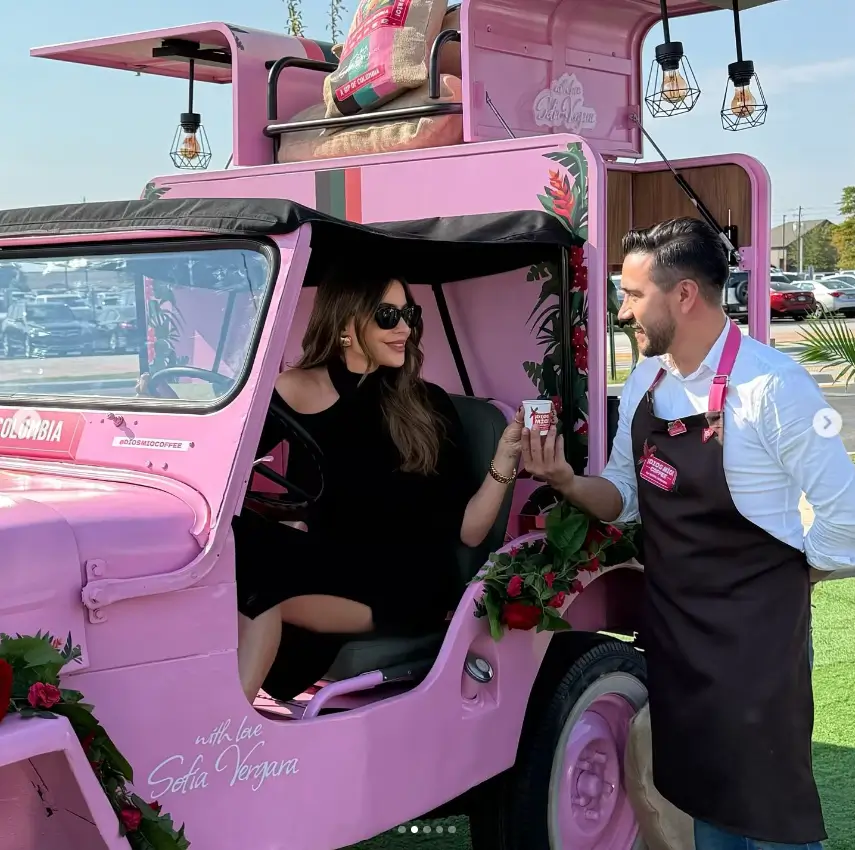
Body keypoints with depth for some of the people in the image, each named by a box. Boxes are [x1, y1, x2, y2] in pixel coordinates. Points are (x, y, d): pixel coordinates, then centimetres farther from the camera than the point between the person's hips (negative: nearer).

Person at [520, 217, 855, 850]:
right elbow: (627, 499, 11)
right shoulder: (646, 382, 4)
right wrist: (566, 482, -8)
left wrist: (779, 589, -4)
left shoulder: (774, 387, -19)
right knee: (703, 798, 18)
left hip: (756, 638, -7)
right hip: (673, 631, 7)